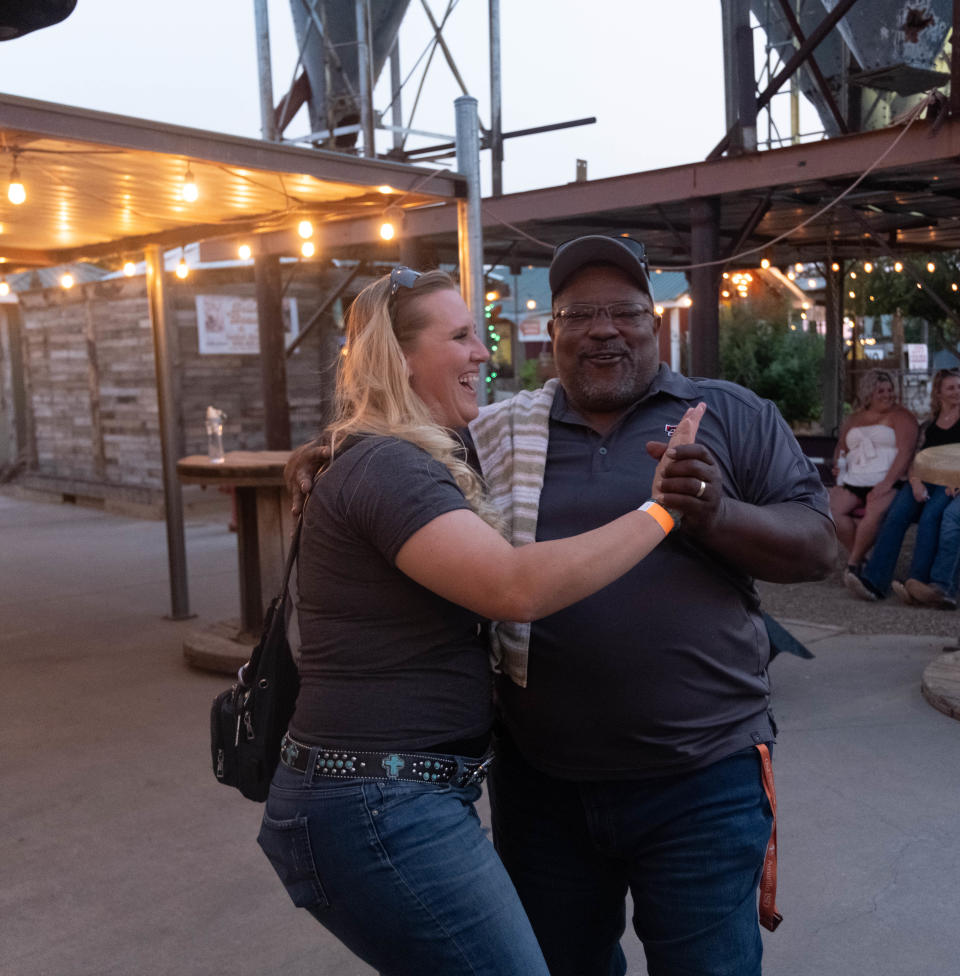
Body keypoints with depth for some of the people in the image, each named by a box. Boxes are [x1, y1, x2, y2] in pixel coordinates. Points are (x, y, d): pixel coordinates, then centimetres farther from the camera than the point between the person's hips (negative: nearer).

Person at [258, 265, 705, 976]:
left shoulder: (419, 461, 15)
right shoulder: (385, 467, -18)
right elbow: (517, 587, -29)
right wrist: (660, 509, -22)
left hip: (405, 798, 10)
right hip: (377, 812, -10)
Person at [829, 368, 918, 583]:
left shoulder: (900, 416, 4)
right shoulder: (853, 420, 21)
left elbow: (905, 451, -8)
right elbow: (841, 447, 32)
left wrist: (886, 484, -20)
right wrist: (838, 464, 7)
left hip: (888, 483, -5)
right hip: (853, 482, 5)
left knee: (875, 512, -35)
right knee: (831, 507, -23)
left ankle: (853, 562, -18)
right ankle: (857, 555, -10)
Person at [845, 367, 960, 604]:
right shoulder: (928, 426, 24)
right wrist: (916, 482, -5)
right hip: (926, 480, 3)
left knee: (930, 516, -34)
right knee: (896, 515, -25)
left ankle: (917, 583, -42)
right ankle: (873, 581, -39)